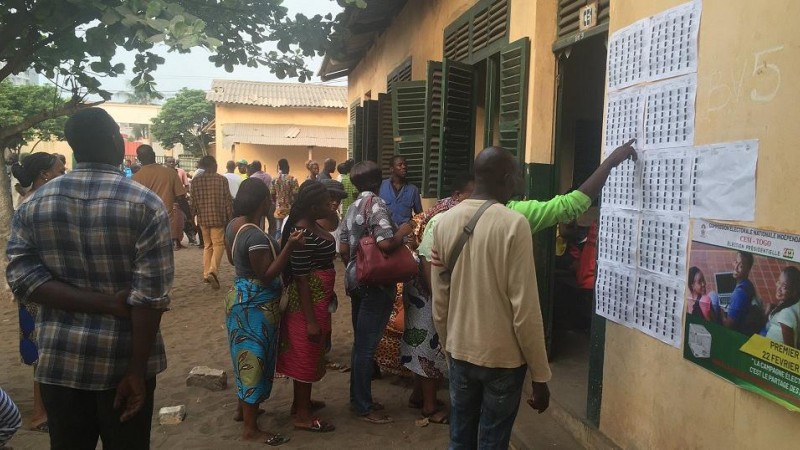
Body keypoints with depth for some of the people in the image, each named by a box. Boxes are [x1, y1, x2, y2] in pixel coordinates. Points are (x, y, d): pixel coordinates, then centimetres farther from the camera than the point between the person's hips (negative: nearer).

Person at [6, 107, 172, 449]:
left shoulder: (33, 204, 0)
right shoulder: (145, 204, -13)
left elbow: (22, 277, -7)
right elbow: (150, 296, -18)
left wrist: (103, 303, -12)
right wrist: (138, 371, -13)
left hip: (59, 359, 4)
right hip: (125, 360, -3)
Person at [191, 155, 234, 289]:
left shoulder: (196, 181, 2)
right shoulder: (222, 179, -6)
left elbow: (193, 201, 5)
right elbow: (228, 200, -5)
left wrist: (193, 216, 17)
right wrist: (230, 217, 3)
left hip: (203, 218, 4)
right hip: (218, 217, -4)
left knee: (208, 245, 17)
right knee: (218, 245, 0)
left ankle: (206, 274, 18)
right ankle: (213, 271, -19)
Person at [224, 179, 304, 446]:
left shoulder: (233, 225, 2)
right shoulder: (256, 236, -28)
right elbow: (267, 275, -25)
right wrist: (289, 247, -31)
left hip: (240, 297, 10)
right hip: (257, 304, -10)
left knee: (247, 356, 23)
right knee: (255, 359, 1)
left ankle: (243, 407, 40)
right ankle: (251, 428, 12)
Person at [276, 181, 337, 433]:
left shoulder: (313, 226, 6)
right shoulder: (303, 235, -24)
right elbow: (301, 280, -24)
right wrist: (310, 320, -22)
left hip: (318, 299, 10)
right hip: (308, 302, -10)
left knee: (309, 354, 20)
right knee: (306, 355, 2)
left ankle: (301, 401, 36)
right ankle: (302, 415, 16)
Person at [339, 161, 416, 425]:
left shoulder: (353, 207, 10)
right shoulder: (377, 204, -15)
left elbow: (343, 249, 11)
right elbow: (386, 244, -28)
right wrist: (403, 232, -10)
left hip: (357, 280, 9)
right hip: (375, 283, -9)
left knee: (360, 342, 17)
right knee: (367, 345, 0)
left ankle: (358, 397, 28)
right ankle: (364, 406, 11)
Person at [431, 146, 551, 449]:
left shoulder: (444, 222, -1)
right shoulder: (513, 224, -17)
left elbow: (439, 299, 5)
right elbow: (525, 308, -17)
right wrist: (540, 376, -8)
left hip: (459, 352, 5)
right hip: (503, 357, -5)